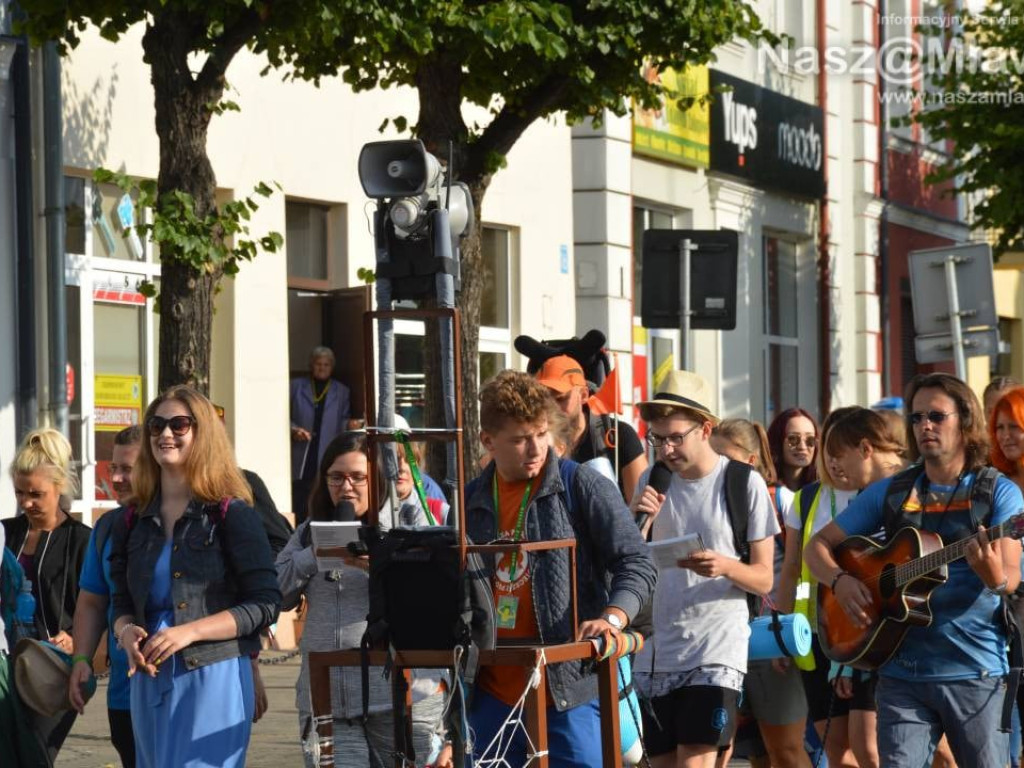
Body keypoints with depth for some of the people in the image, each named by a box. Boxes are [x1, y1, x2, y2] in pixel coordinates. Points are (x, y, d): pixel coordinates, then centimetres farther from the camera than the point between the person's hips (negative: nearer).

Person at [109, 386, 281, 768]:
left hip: (215, 678, -5)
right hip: (150, 681, 5)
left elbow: (265, 604, -7)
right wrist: (126, 632, -8)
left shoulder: (232, 514, -2)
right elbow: (122, 603, 17)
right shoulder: (133, 521, 14)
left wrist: (189, 632, -17)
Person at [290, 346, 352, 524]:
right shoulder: (297, 387, 12)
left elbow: (344, 423, 12)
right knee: (299, 509, -7)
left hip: (327, 461, 1)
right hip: (301, 461, -1)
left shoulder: (341, 391, 16)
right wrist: (294, 430, -9)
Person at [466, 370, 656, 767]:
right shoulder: (473, 500, 12)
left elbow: (636, 563, -8)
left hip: (569, 691, -5)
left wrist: (612, 618, -24)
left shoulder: (582, 486, -2)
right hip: (491, 696, 5)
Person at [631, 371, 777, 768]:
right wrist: (634, 519, -11)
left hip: (717, 649, -5)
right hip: (657, 651, 5)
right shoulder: (654, 482, 8)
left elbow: (764, 579, -2)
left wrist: (724, 566, -23)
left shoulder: (744, 483, -4)